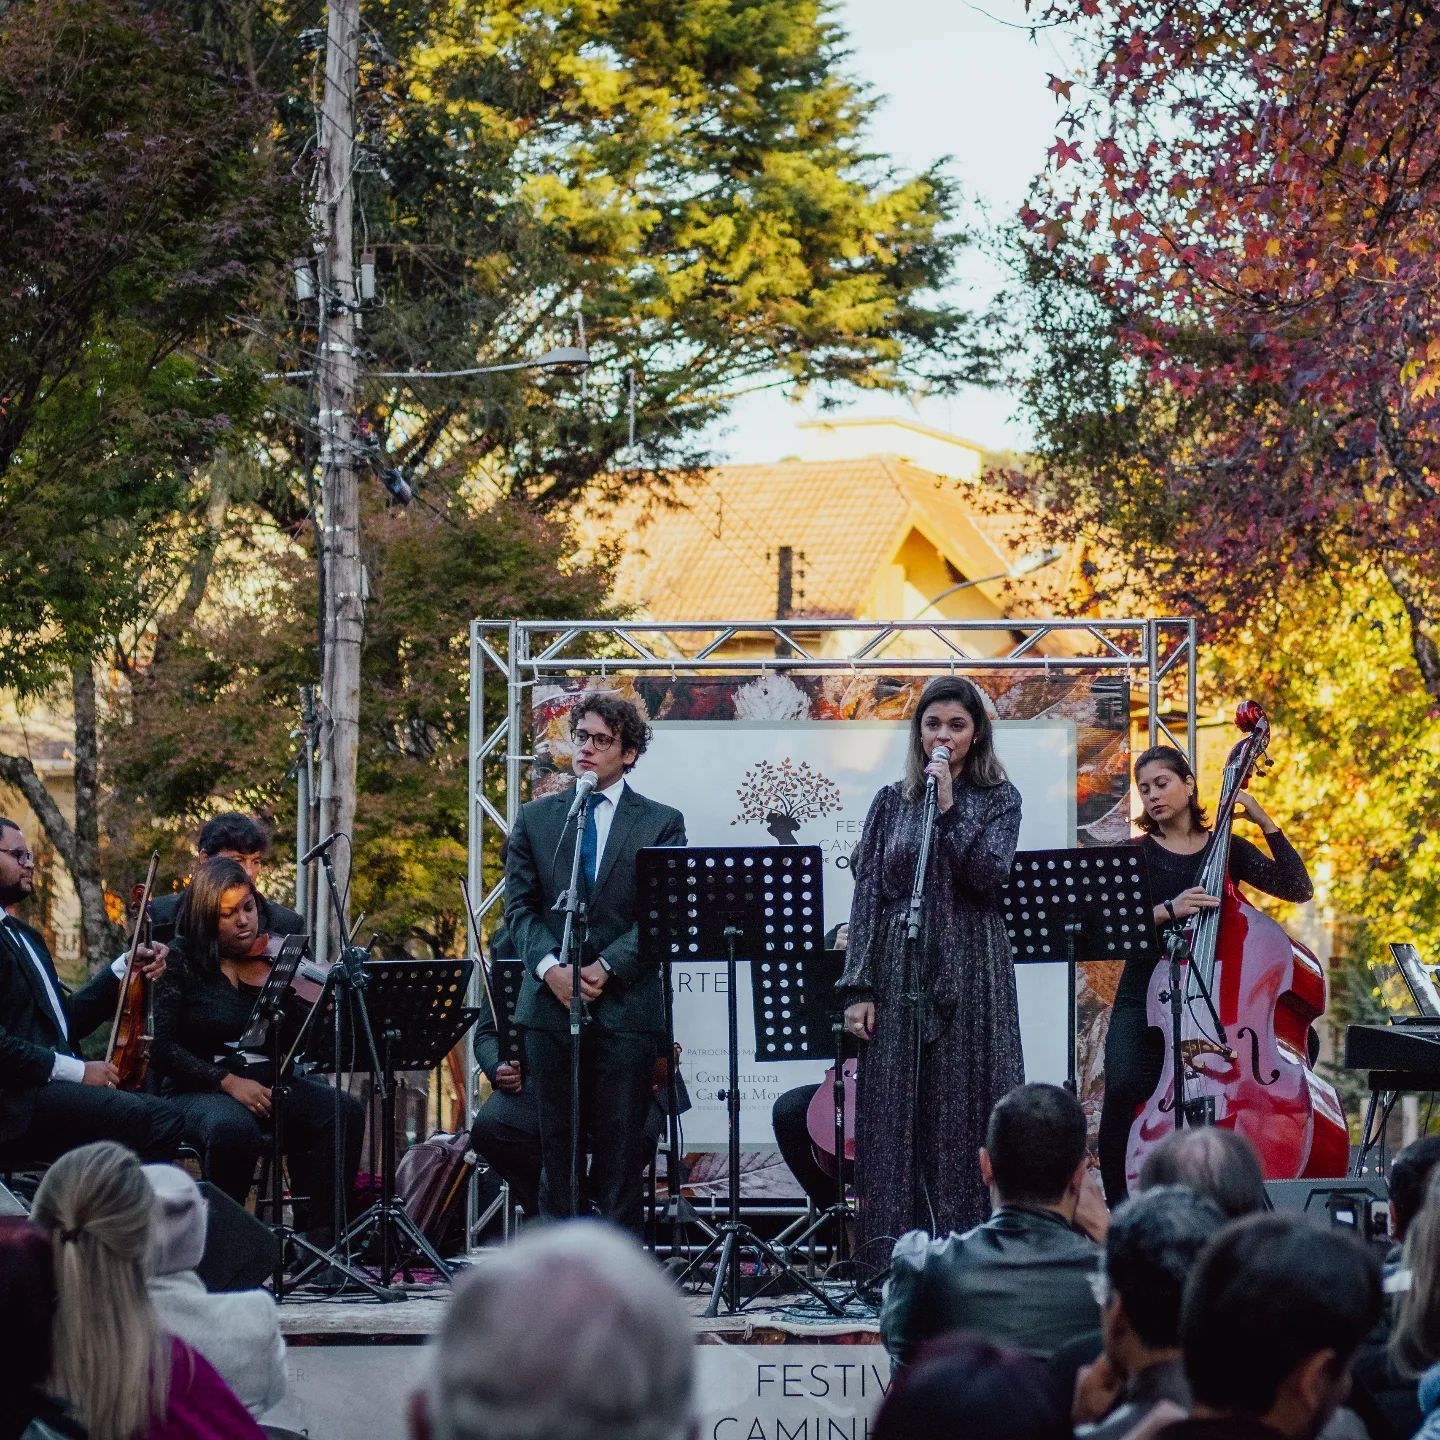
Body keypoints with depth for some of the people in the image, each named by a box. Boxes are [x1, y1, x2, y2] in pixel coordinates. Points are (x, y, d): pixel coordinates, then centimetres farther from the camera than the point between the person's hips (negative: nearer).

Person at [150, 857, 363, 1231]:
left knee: (345, 1111, -24)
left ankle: (318, 1235, -21)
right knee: (233, 1128, -38)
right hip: (200, 1091, -4)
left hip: (270, 1086, 4)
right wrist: (229, 1082, -18)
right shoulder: (181, 962, 0)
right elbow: (161, 1046, -8)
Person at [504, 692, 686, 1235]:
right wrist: (550, 967, -10)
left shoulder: (661, 824, 5)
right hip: (549, 1002, 2)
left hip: (625, 1003, -2)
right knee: (556, 1143, 4)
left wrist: (606, 967, -13)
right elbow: (520, 906, 7)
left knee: (620, 1142, -3)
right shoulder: (535, 818, 13)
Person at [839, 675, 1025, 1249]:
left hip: (970, 976, -2)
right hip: (899, 973, 2)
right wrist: (858, 987, -2)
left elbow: (987, 876, -9)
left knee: (964, 1113, -4)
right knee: (895, 1116, -1)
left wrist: (950, 808, -13)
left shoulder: (998, 799, 7)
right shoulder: (891, 802, 10)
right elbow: (866, 895, 6)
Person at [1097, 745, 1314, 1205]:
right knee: (1125, 1089, -27)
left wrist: (1264, 822, -5)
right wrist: (1168, 910, -25)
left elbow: (1298, 888, 1)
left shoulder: (1226, 849, 11)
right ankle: (1121, 1205, -12)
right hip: (1143, 999, -1)